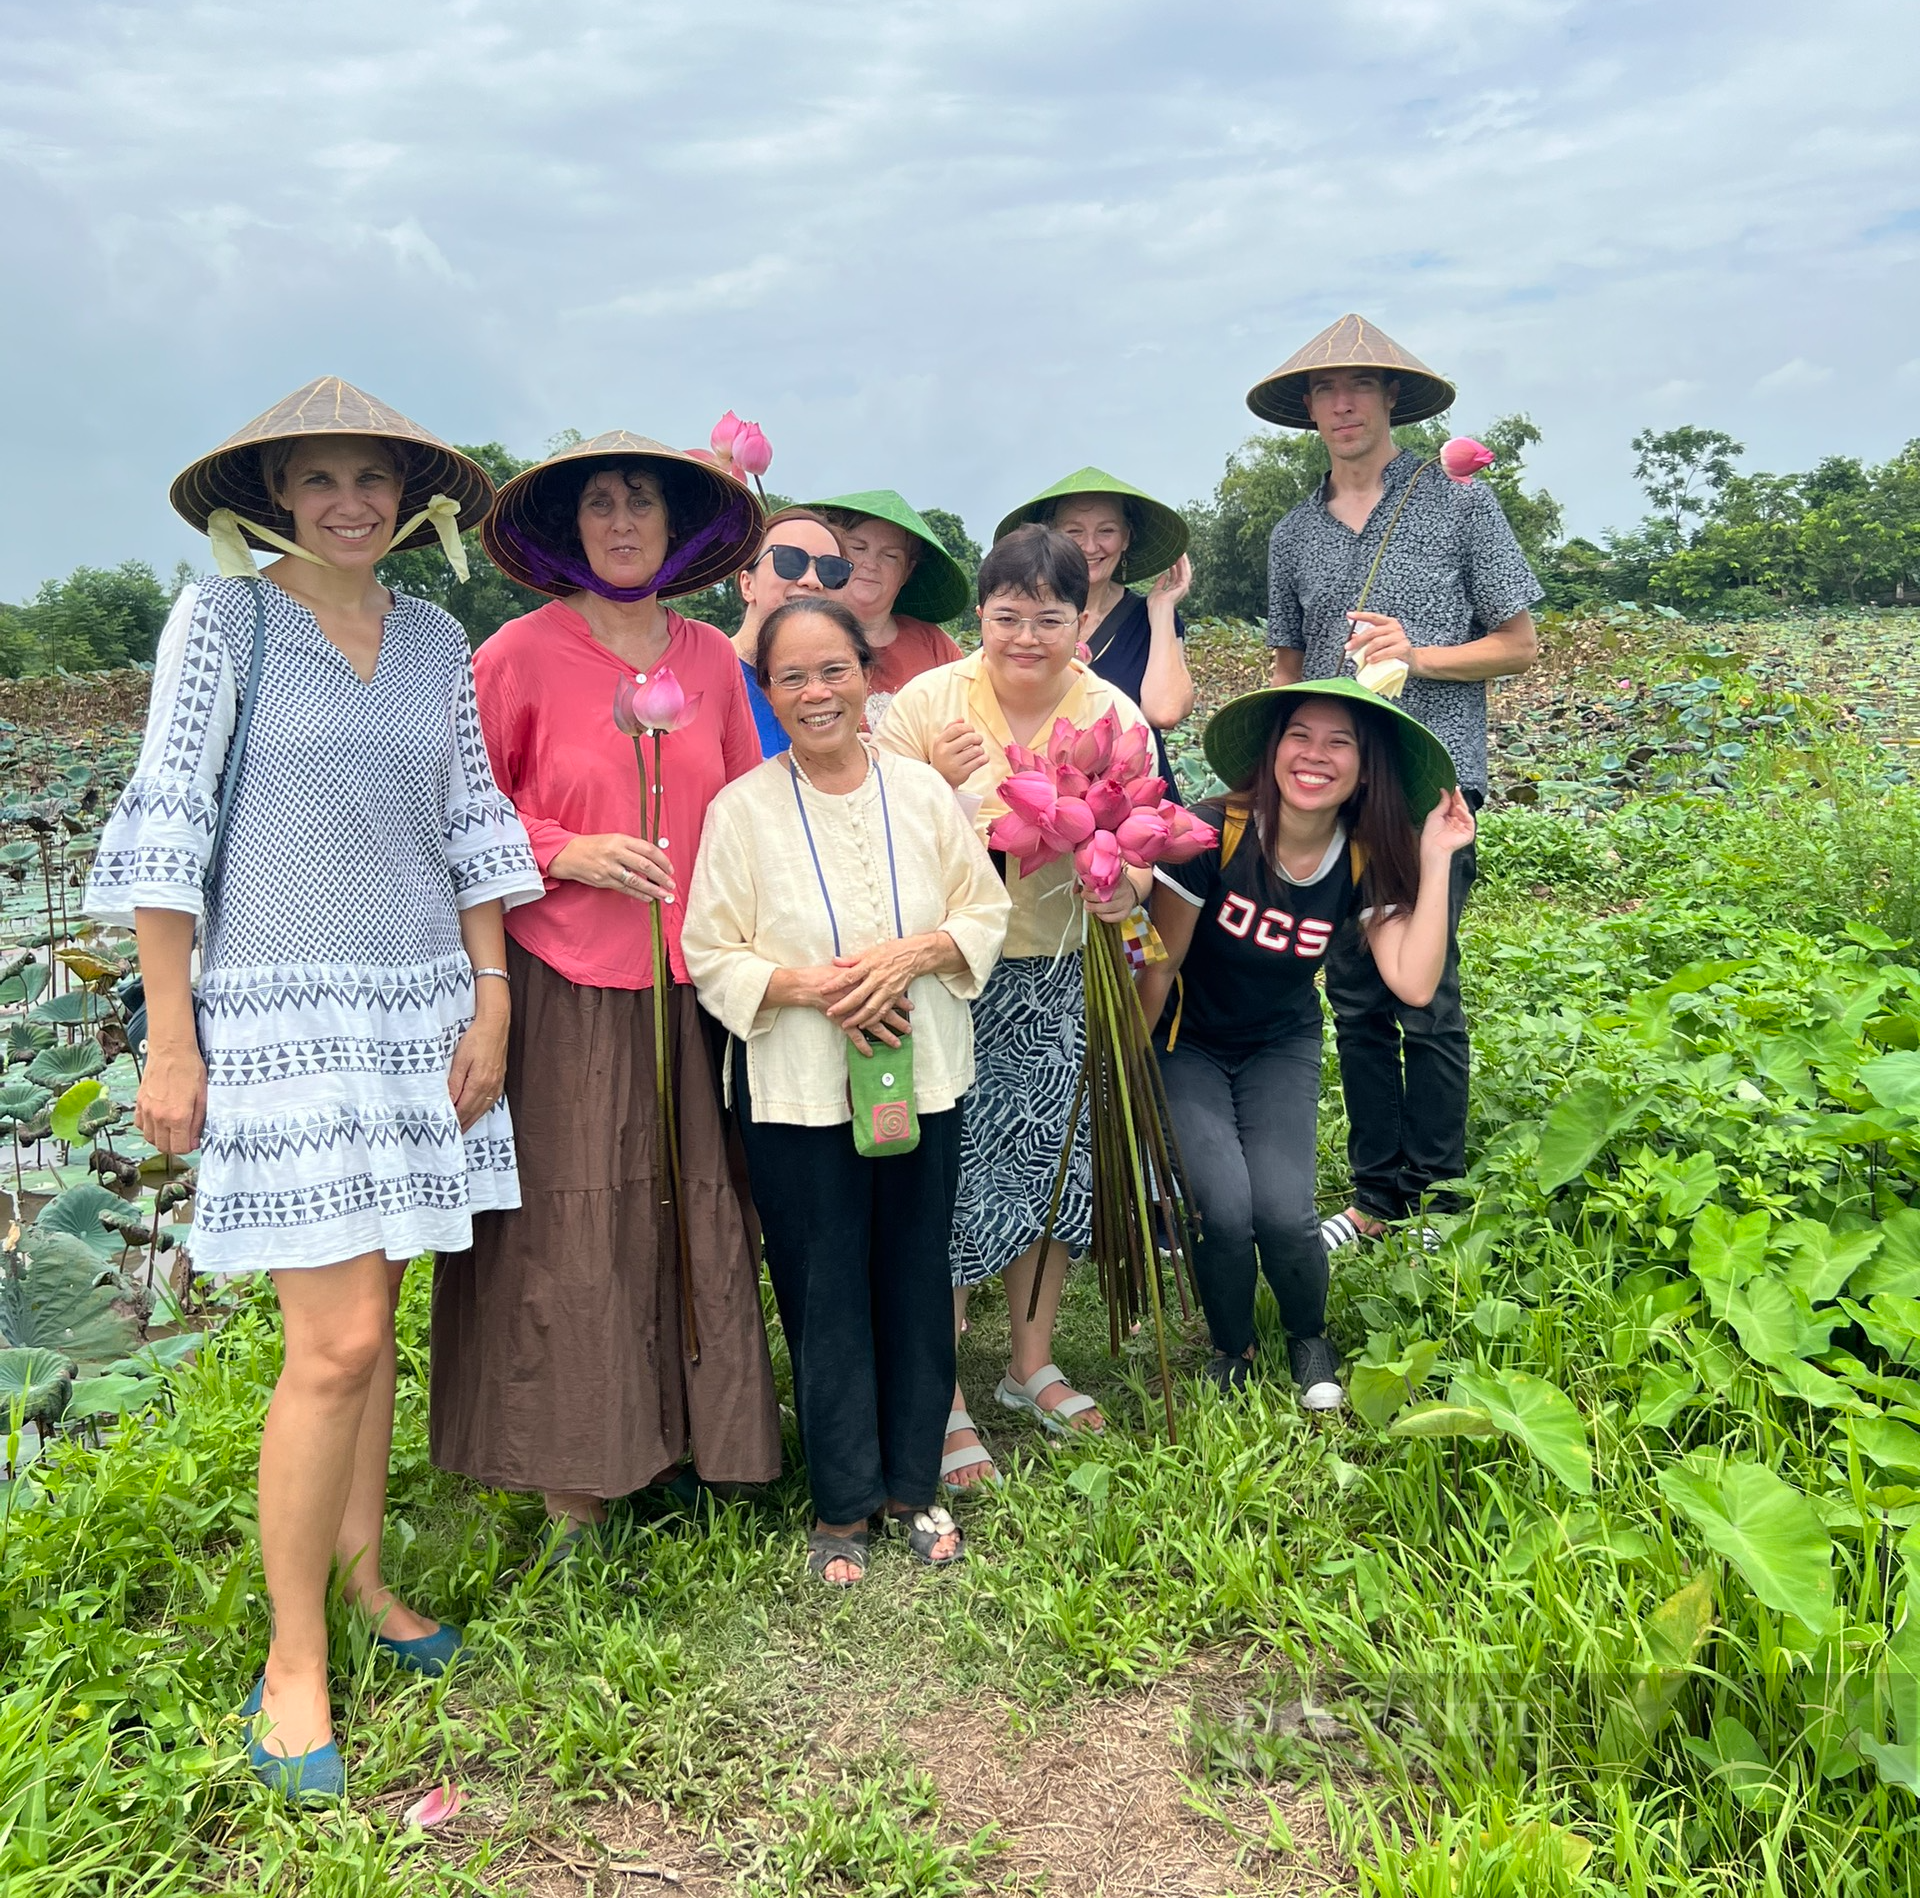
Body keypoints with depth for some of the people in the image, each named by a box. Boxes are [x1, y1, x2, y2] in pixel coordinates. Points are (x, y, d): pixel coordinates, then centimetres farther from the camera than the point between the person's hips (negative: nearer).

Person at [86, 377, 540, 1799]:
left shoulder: (438, 641, 10)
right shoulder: (223, 617, -3)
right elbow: (167, 828, -5)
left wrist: (489, 1002, 6)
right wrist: (170, 1039, -8)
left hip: (418, 1008, 5)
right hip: (279, 1012, -4)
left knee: (373, 1317, 12)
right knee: (336, 1344, -7)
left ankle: (361, 1574, 29)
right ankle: (293, 1660, 9)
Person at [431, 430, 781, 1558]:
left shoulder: (714, 660, 9)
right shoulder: (520, 655, -3)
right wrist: (568, 851, -12)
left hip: (686, 984, 4)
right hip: (561, 987, -4)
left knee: (694, 1214, 7)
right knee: (566, 1229, -1)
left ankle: (686, 1436, 25)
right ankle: (572, 1484, 13)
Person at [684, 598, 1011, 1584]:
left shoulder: (923, 789, 2)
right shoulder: (741, 809, -4)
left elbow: (986, 911, 5)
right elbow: (711, 956, -4)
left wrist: (913, 954, -14)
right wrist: (810, 986, -19)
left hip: (920, 1072, 2)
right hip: (799, 1088, -2)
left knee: (916, 1279, 11)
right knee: (825, 1291, 5)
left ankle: (913, 1482, 30)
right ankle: (841, 1504, 23)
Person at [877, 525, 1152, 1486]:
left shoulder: (1114, 715, -3)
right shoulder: (928, 701, -10)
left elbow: (1138, 857, 0)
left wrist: (1121, 889, -23)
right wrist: (947, 787, -24)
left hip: (1055, 976, 4)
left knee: (1054, 1166, 12)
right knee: (952, 1180, -4)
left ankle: (1032, 1366, 34)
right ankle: (941, 1398, 15)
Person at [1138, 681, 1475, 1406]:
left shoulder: (1366, 863, -12)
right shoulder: (1214, 835, -23)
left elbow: (1415, 984, -25)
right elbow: (1160, 965, -13)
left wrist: (1436, 860, -22)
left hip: (1282, 1047, 2)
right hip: (1187, 1045, -2)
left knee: (1282, 1210, -19)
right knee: (1223, 1205, -22)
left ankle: (1310, 1340, 16)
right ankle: (1231, 1353, 10)